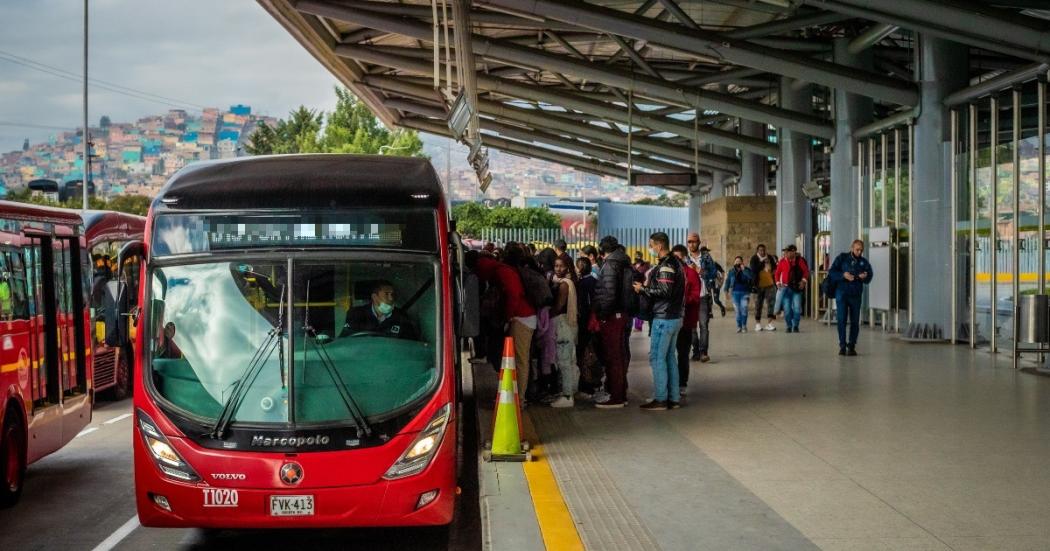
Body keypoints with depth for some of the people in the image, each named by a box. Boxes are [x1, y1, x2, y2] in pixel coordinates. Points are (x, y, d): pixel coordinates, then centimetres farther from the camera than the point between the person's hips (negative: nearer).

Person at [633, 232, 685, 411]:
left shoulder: (666, 265, -17)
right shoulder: (676, 262, 14)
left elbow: (664, 291, -24)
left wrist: (643, 289, -13)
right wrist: (648, 286, 13)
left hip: (663, 319, -10)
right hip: (675, 317, 10)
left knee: (657, 357, -5)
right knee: (670, 356, 13)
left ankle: (660, 399, -3)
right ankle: (673, 398, 16)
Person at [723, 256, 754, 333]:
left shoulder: (747, 269, 2)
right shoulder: (731, 271, 7)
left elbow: (752, 277, -15)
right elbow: (728, 281, 13)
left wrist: (744, 270, -14)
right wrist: (726, 291, 9)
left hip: (744, 293, -2)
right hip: (735, 293, 2)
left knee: (744, 309, -11)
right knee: (737, 310, -1)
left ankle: (744, 326, 3)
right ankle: (739, 326, 10)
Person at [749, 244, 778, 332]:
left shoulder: (770, 258, 4)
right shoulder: (754, 259, -5)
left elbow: (775, 268, 11)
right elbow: (753, 270, -19)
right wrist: (762, 262, -21)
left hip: (770, 285, 2)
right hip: (758, 285, -2)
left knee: (771, 302, -10)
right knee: (758, 304, 8)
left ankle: (769, 323, -11)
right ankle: (758, 323, 19)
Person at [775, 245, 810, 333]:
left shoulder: (799, 260, -2)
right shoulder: (782, 261, 2)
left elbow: (806, 271, 2)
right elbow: (777, 273, 9)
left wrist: (804, 280, -11)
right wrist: (778, 282, -3)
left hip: (797, 288, -1)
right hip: (786, 288, 1)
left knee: (797, 308, -4)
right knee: (787, 309, 2)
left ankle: (795, 326, 9)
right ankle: (789, 326, 14)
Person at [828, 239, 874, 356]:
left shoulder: (864, 262, 9)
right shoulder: (842, 258, 2)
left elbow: (869, 279, 4)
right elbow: (831, 272, -4)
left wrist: (864, 277, -19)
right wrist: (843, 275, -20)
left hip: (856, 295, 2)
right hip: (842, 293, -2)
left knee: (855, 321, 2)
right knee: (842, 320, -6)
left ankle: (852, 346, 11)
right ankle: (842, 346, -1)